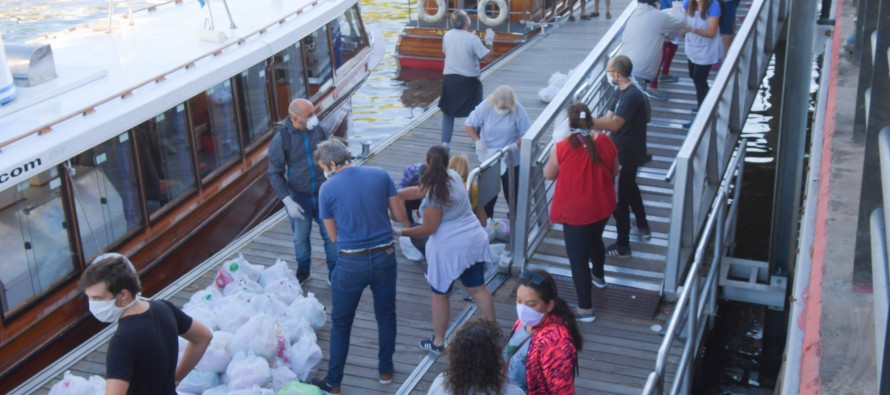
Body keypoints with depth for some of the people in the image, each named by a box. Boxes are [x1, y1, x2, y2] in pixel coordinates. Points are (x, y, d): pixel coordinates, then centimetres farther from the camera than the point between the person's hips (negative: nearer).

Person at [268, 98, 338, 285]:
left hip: (324, 194, 2)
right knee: (301, 238, 16)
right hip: (299, 197, -1)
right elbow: (275, 174, -11)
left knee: (331, 236, 8)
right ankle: (303, 271, 40)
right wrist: (288, 201, -17)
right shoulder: (281, 138, -16)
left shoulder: (318, 129, -8)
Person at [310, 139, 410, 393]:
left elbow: (334, 236, 0)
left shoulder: (327, 190, -8)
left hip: (351, 263, -3)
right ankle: (385, 370, 35)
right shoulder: (380, 175, -3)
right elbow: (400, 215, 3)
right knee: (386, 315, 21)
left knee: (341, 323, 13)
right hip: (385, 257, 3)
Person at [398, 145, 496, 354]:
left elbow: (428, 229, -14)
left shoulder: (435, 194, -21)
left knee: (439, 295, 12)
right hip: (474, 240, 7)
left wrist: (400, 232, -4)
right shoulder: (453, 176, 3)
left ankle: (438, 342, 24)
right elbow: (419, 190, 8)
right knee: (478, 288, 18)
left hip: (449, 248, -7)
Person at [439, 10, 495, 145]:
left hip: (450, 78, 3)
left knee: (448, 111, 13)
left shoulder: (447, 35, -3)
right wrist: (489, 42, -2)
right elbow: (487, 57, -18)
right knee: (475, 112, 16)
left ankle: (445, 142, 7)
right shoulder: (472, 38, -17)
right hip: (469, 80, -3)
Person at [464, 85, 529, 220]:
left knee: (511, 191, 10)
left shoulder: (517, 109, -19)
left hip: (511, 159, -1)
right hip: (488, 158, 1)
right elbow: (468, 125, -8)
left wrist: (515, 145, -31)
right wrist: (478, 141, -23)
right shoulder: (485, 107, -17)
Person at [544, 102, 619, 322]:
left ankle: (585, 308, 9)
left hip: (575, 212, -5)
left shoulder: (562, 148, -21)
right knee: (595, 240, 32)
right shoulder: (605, 142, -10)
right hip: (602, 207, 5)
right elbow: (615, 171, 6)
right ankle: (599, 276, 57)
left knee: (578, 257, 5)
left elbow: (549, 175, -4)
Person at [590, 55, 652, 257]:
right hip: (624, 152, 10)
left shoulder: (632, 96, -27)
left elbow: (614, 124, -35)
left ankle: (622, 246, 11)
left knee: (619, 199, 0)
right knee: (629, 188, 29)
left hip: (628, 155, -10)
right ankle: (643, 226, 50)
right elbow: (609, 118, 3)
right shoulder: (624, 92, 5)